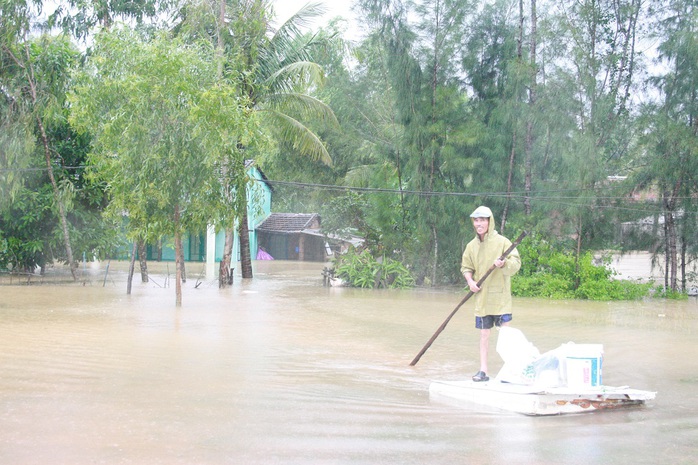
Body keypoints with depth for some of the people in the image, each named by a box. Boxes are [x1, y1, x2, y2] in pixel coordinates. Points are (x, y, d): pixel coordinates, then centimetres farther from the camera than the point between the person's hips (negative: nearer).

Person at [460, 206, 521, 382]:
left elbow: (516, 263, -8)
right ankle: (483, 371, 14)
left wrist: (504, 264, -28)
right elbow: (466, 267, 16)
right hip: (481, 296, 4)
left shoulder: (502, 242, -6)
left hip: (500, 295, -4)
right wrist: (470, 281, -3)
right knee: (484, 333, 9)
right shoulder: (471, 245, 8)